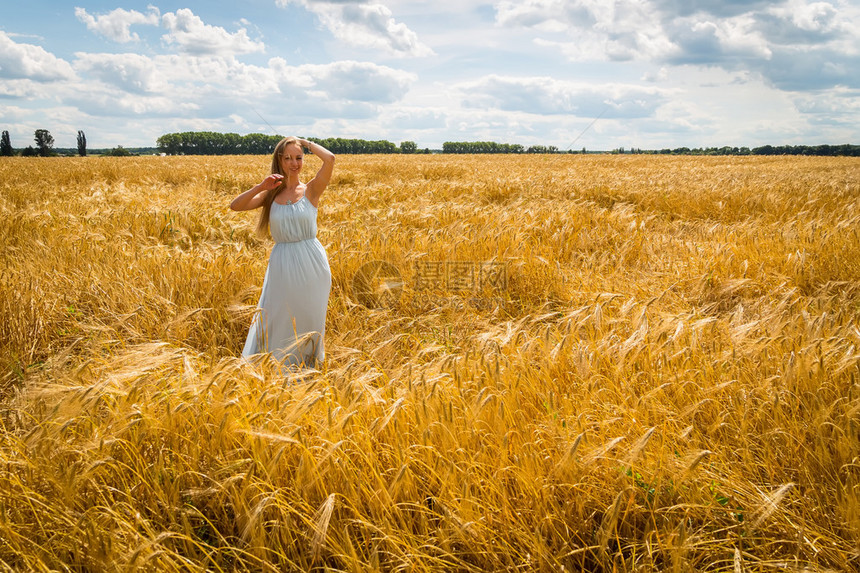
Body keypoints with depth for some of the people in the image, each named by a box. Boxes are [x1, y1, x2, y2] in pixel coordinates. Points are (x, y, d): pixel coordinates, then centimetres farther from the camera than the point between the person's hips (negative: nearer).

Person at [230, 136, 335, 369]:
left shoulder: (311, 190, -1)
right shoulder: (271, 194, 7)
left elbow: (330, 159, -17)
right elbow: (235, 206, -2)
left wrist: (306, 143, -2)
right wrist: (260, 187, -12)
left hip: (311, 262, -2)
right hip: (282, 264, 2)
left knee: (310, 318, 8)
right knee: (275, 319, 6)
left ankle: (309, 368, 25)